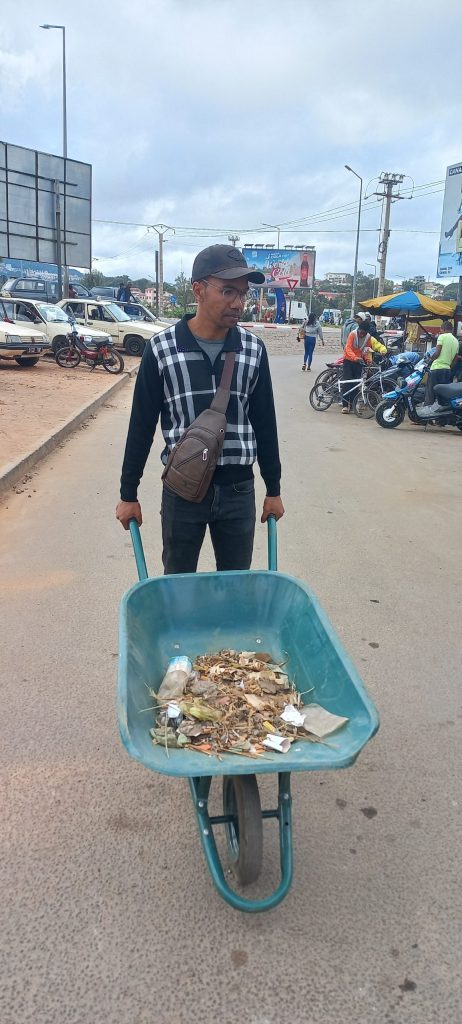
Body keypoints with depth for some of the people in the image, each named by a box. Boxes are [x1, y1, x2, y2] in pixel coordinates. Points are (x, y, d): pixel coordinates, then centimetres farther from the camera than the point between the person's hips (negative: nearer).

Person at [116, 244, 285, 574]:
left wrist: (274, 489, 9)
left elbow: (265, 422, 7)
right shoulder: (162, 349, -7)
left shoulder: (253, 349, 1)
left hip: (238, 490, 2)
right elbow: (142, 425, -1)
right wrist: (128, 494, 1)